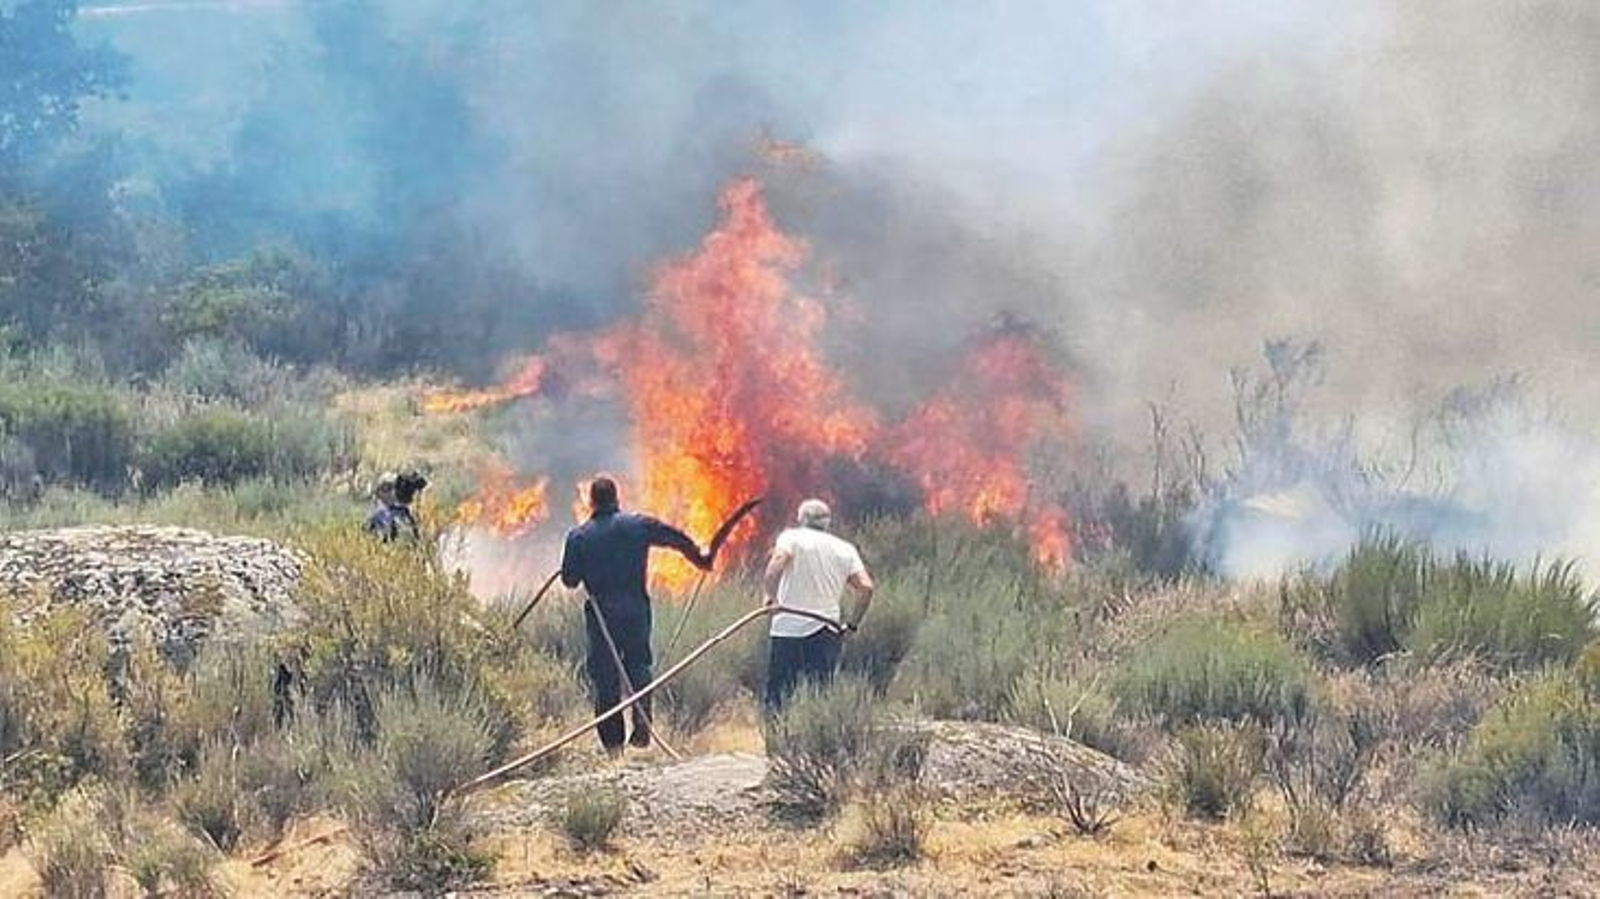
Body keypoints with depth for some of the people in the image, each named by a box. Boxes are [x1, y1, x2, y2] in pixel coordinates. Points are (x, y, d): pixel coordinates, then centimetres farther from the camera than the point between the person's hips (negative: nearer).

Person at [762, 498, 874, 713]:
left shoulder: (791, 537, 1)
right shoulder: (845, 549, 11)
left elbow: (775, 567, -20)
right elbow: (866, 587, 1)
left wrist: (771, 596, -11)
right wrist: (853, 623, 9)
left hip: (787, 630, -3)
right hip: (827, 634, 3)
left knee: (777, 695, -1)